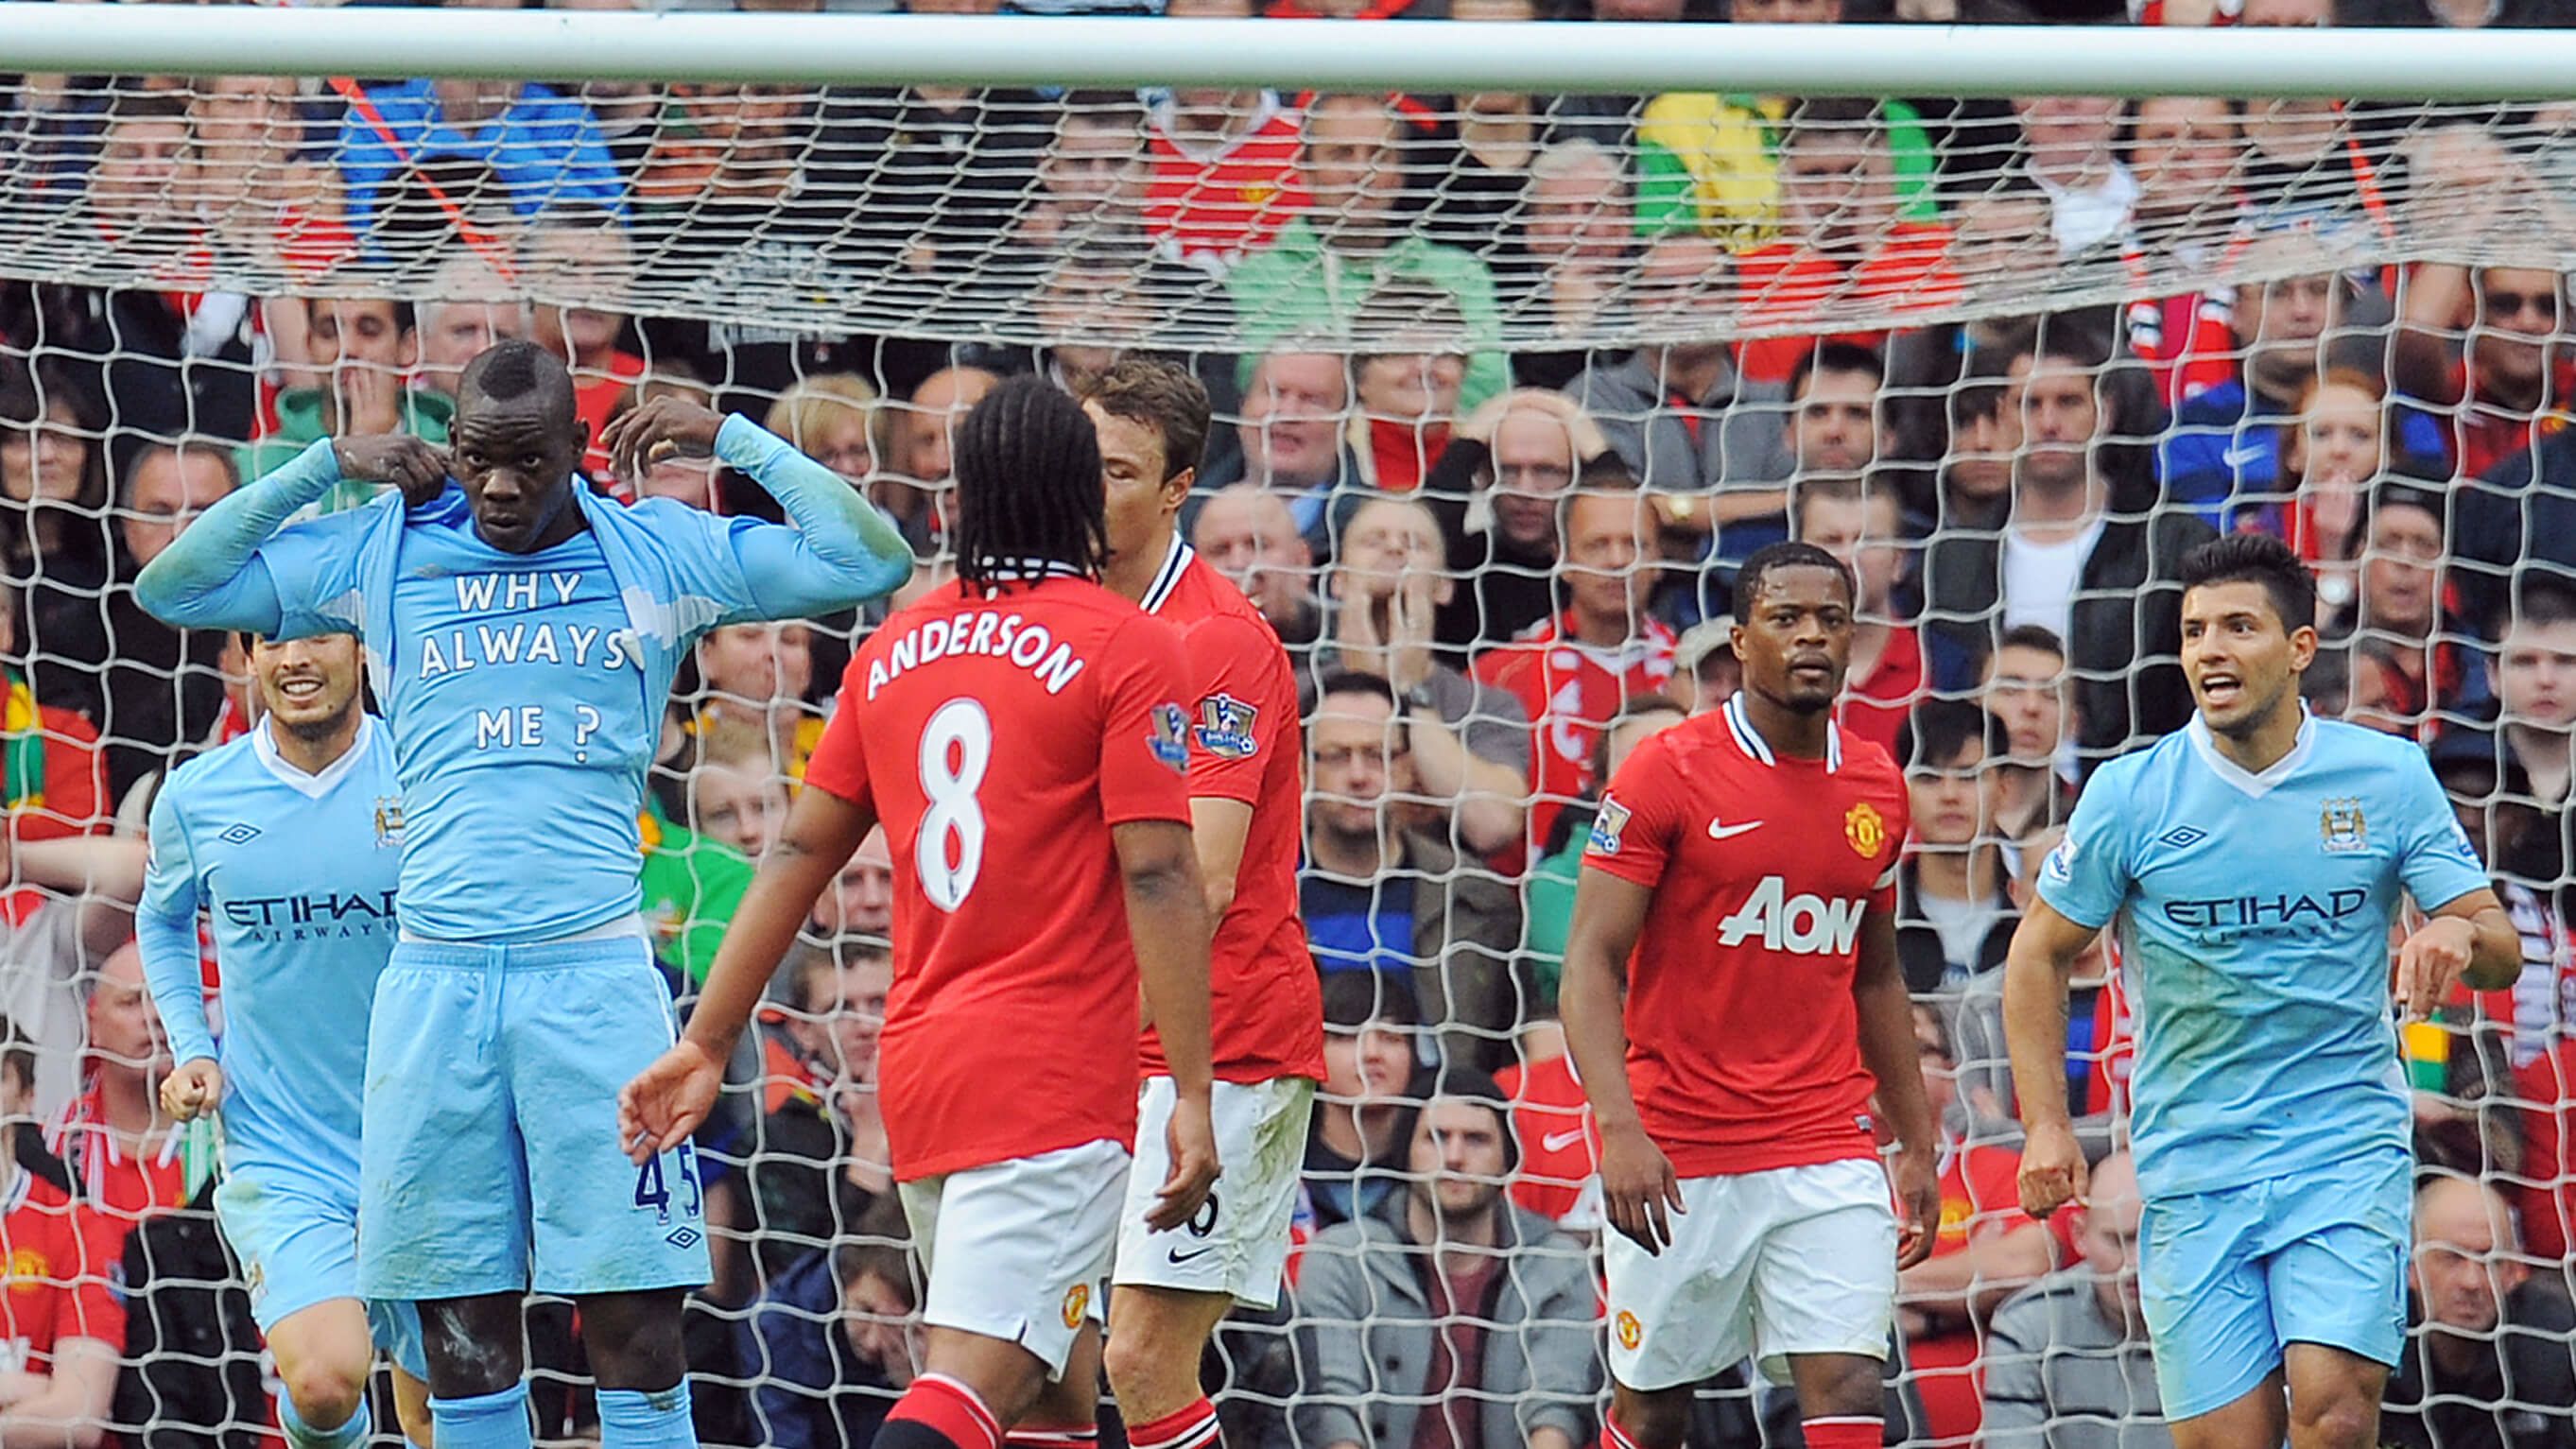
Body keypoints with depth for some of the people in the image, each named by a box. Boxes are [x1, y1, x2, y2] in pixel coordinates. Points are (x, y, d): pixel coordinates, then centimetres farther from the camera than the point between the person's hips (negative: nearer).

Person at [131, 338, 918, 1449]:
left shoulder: (658, 555, 7)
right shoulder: (382, 554, 10)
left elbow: (871, 561, 5)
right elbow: (172, 588, 12)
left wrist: (729, 437, 2)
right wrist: (325, 467, 6)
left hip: (595, 971, -2)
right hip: (435, 974, 2)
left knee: (637, 1323, -7)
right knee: (462, 1338, 2)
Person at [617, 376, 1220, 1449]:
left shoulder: (896, 647, 11)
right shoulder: (1128, 647, -5)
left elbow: (800, 853, 12)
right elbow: (1158, 878, -11)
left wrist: (706, 1042, 15)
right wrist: (1192, 1097, -12)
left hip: (916, 1066, 7)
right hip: (1056, 1080, -7)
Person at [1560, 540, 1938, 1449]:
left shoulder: (1878, 790, 9)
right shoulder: (1668, 774, -6)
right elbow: (1591, 964, -10)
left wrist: (1918, 1148, 17)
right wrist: (1619, 1128, -23)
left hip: (1827, 1153, 3)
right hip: (1676, 1158, -3)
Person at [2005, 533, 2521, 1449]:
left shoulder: (2389, 778, 0)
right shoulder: (2129, 796, -2)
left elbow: (2502, 952, 2)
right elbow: (2041, 955, 8)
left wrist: (2462, 935, -22)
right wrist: (2046, 1126, -1)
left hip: (2347, 1153, -1)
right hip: (2192, 1164, 1)